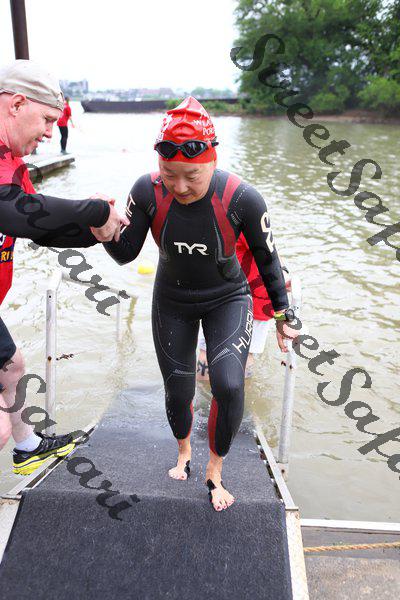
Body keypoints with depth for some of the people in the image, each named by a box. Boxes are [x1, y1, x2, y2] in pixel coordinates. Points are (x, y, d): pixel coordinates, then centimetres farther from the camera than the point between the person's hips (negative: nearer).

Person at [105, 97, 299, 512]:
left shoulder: (242, 199, -28)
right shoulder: (147, 191, -23)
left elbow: (266, 257, -12)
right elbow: (126, 254, -13)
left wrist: (282, 314, -3)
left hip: (227, 299, -1)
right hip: (172, 302, 2)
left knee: (228, 385, -20)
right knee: (177, 393, 9)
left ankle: (214, 472, 9)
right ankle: (183, 452, 45)